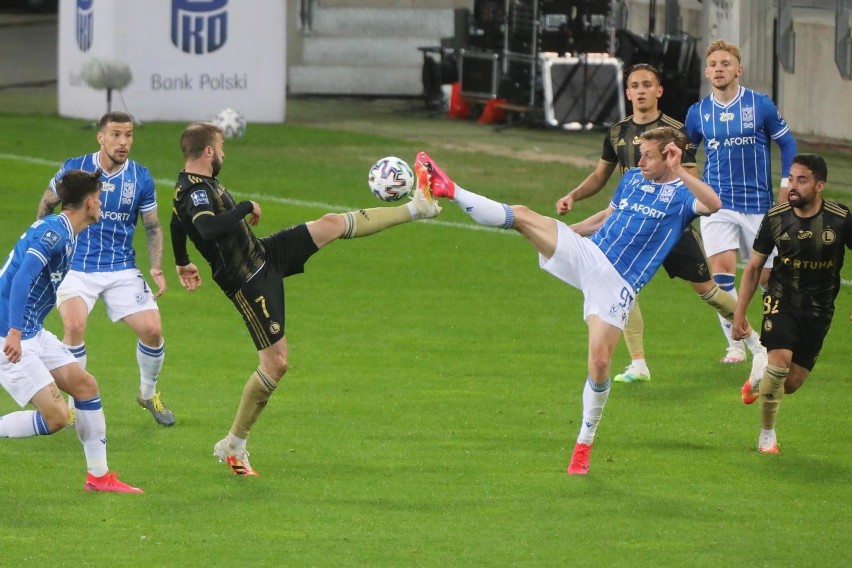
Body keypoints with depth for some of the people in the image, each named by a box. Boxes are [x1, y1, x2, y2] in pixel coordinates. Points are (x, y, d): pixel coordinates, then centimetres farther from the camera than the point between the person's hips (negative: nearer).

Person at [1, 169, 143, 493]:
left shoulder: (62, 234, 14)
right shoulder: (54, 232, -17)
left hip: (31, 333, 10)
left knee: (85, 385, 10)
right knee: (55, 416, -14)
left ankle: (98, 476, 17)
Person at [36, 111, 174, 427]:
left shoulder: (141, 178, -1)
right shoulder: (74, 169, -6)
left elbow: (152, 226, 9)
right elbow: (47, 204, 11)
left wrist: (157, 268, -3)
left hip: (121, 270, 2)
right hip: (76, 267, -2)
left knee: (152, 330, -9)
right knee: (75, 327, -26)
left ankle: (148, 394, 21)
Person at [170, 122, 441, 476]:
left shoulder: (195, 184, 5)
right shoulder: (194, 191, -26)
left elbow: (177, 225, 24)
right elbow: (210, 228, -46)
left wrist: (182, 265, 42)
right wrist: (247, 207, -29)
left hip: (262, 254, 10)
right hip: (249, 283, -10)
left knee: (332, 224, 9)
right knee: (276, 362, -6)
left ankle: (416, 208, 22)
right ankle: (233, 445, 6)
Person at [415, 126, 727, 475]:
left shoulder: (682, 195, -5)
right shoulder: (632, 178, 14)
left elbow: (713, 205, -27)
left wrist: (678, 171, -37)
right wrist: (564, 231, 31)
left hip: (618, 285, -5)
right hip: (586, 253, 5)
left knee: (600, 362, -11)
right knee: (521, 215, -14)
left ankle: (585, 443, 7)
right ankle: (449, 191, -16)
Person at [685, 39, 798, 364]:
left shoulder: (761, 105, -4)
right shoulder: (698, 113, 2)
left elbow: (787, 143, 6)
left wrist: (786, 186, -1)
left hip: (758, 202, -1)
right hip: (716, 202, 1)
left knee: (768, 275, 4)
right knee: (721, 268, -15)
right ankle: (736, 345, -6)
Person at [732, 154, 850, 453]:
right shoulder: (776, 218, -9)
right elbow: (753, 267, 3)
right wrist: (739, 314, 2)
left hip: (819, 310, 1)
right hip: (782, 300, 0)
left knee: (792, 383, 0)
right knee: (781, 358, -23)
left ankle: (758, 384, 37)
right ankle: (767, 434, -5)